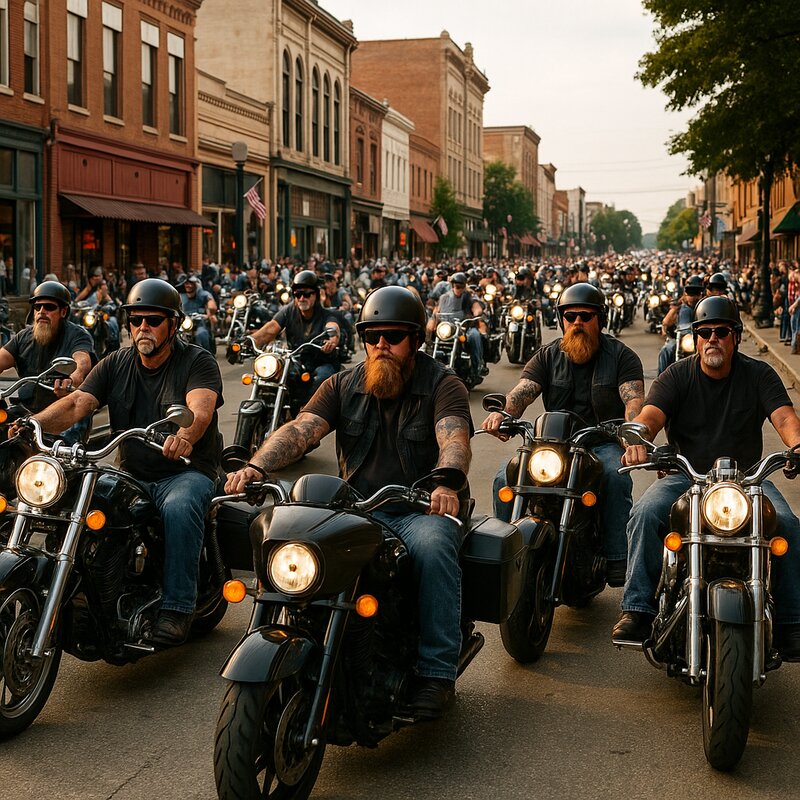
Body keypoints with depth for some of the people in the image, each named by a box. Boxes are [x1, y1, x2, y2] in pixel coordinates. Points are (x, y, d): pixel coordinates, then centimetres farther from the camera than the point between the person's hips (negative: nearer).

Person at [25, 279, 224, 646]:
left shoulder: (198, 361, -3)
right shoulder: (115, 364, 11)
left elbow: (201, 409, -24)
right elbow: (77, 402, -4)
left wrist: (185, 436, -49)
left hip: (187, 471, -4)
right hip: (130, 476, 4)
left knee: (179, 509, -36)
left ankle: (176, 609, -33)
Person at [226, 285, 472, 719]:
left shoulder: (442, 385, 0)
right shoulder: (343, 386, 11)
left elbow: (455, 441, -19)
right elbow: (299, 429, -4)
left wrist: (446, 484, -43)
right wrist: (256, 465, -25)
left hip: (422, 509, -3)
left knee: (433, 545, -36)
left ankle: (437, 671, -27)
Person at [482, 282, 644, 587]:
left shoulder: (621, 355, 5)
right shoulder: (548, 356, 12)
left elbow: (634, 398, -11)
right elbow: (523, 390, -4)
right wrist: (502, 413, -28)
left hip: (603, 443, -2)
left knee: (616, 477, -35)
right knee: (506, 477, -21)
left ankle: (617, 561, -30)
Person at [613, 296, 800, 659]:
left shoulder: (758, 374, 4)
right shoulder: (677, 375, 2)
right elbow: (650, 414, -14)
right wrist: (637, 442, -39)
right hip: (684, 475, 0)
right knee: (645, 514, -28)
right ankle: (637, 610, -22)